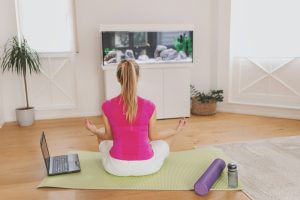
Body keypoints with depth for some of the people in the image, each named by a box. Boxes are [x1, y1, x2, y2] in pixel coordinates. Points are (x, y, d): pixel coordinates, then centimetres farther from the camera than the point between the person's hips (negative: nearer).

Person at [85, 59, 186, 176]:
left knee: (101, 134, 31)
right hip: (146, 167, -1)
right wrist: (176, 130, 17)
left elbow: (109, 136, 2)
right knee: (168, 136, 29)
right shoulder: (149, 106, -15)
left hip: (116, 167, 1)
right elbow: (153, 136, 0)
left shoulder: (107, 106, -13)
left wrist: (94, 130, 23)